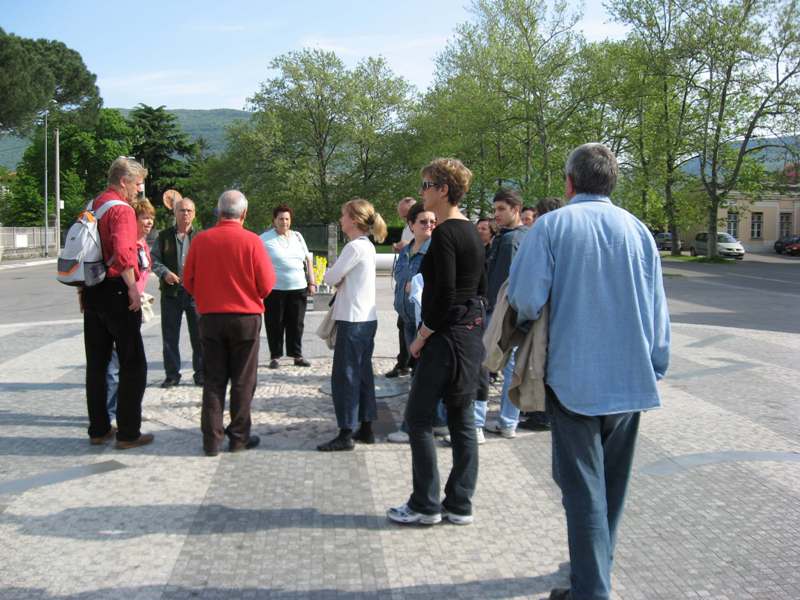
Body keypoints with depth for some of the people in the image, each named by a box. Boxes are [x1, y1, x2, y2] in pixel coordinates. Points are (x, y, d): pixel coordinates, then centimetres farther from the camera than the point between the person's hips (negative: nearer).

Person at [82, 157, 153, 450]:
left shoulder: (92, 207, 14)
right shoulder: (121, 209, -12)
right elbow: (122, 252, -27)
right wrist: (132, 287, -19)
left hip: (91, 294, 9)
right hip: (116, 292, -8)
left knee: (96, 364, 13)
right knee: (133, 365, 0)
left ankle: (98, 430, 20)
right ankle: (128, 433, 3)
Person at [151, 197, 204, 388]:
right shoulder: (164, 236, 7)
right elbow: (154, 259, 6)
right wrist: (164, 272, -12)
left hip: (195, 292, -1)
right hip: (171, 291, 1)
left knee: (199, 336, 3)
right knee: (170, 336, 6)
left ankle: (200, 373, 15)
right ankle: (172, 374, 16)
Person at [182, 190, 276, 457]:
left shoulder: (200, 240, -4)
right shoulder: (251, 241, -11)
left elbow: (188, 282, 3)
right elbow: (267, 285, -9)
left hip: (210, 317, 2)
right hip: (246, 318, -2)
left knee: (214, 379, 10)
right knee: (242, 381, 9)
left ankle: (211, 439, 11)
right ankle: (239, 437, 14)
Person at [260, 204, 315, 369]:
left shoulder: (297, 236, 12)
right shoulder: (265, 239, -3)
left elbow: (308, 260, 17)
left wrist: (311, 283, 12)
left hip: (298, 288, 4)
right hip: (275, 289, -4)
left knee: (296, 324, 8)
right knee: (275, 324, 2)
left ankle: (297, 355, 16)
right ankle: (275, 357, 12)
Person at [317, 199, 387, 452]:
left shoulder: (354, 247, -16)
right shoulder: (367, 246, 13)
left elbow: (330, 278, -13)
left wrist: (331, 272, 8)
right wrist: (339, 278, -2)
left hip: (353, 321, -10)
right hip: (366, 319, 10)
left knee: (344, 376, -3)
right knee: (362, 374, 13)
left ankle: (346, 435, 1)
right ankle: (366, 429, 19)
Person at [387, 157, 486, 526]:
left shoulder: (445, 234, -16)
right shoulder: (470, 231, 12)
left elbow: (444, 296, -21)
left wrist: (421, 337, -11)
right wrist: (472, 323, 19)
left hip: (447, 336, -10)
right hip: (472, 331, 10)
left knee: (418, 418, 1)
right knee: (462, 419, 11)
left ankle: (425, 505, 9)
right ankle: (459, 505, 18)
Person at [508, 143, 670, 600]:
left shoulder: (552, 226, -7)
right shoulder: (638, 229, 3)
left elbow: (526, 299, -15)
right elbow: (658, 311, 4)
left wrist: (532, 317, 8)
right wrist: (656, 370, 13)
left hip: (574, 376, -4)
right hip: (631, 378, 4)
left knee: (583, 486, 3)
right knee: (613, 482, 18)